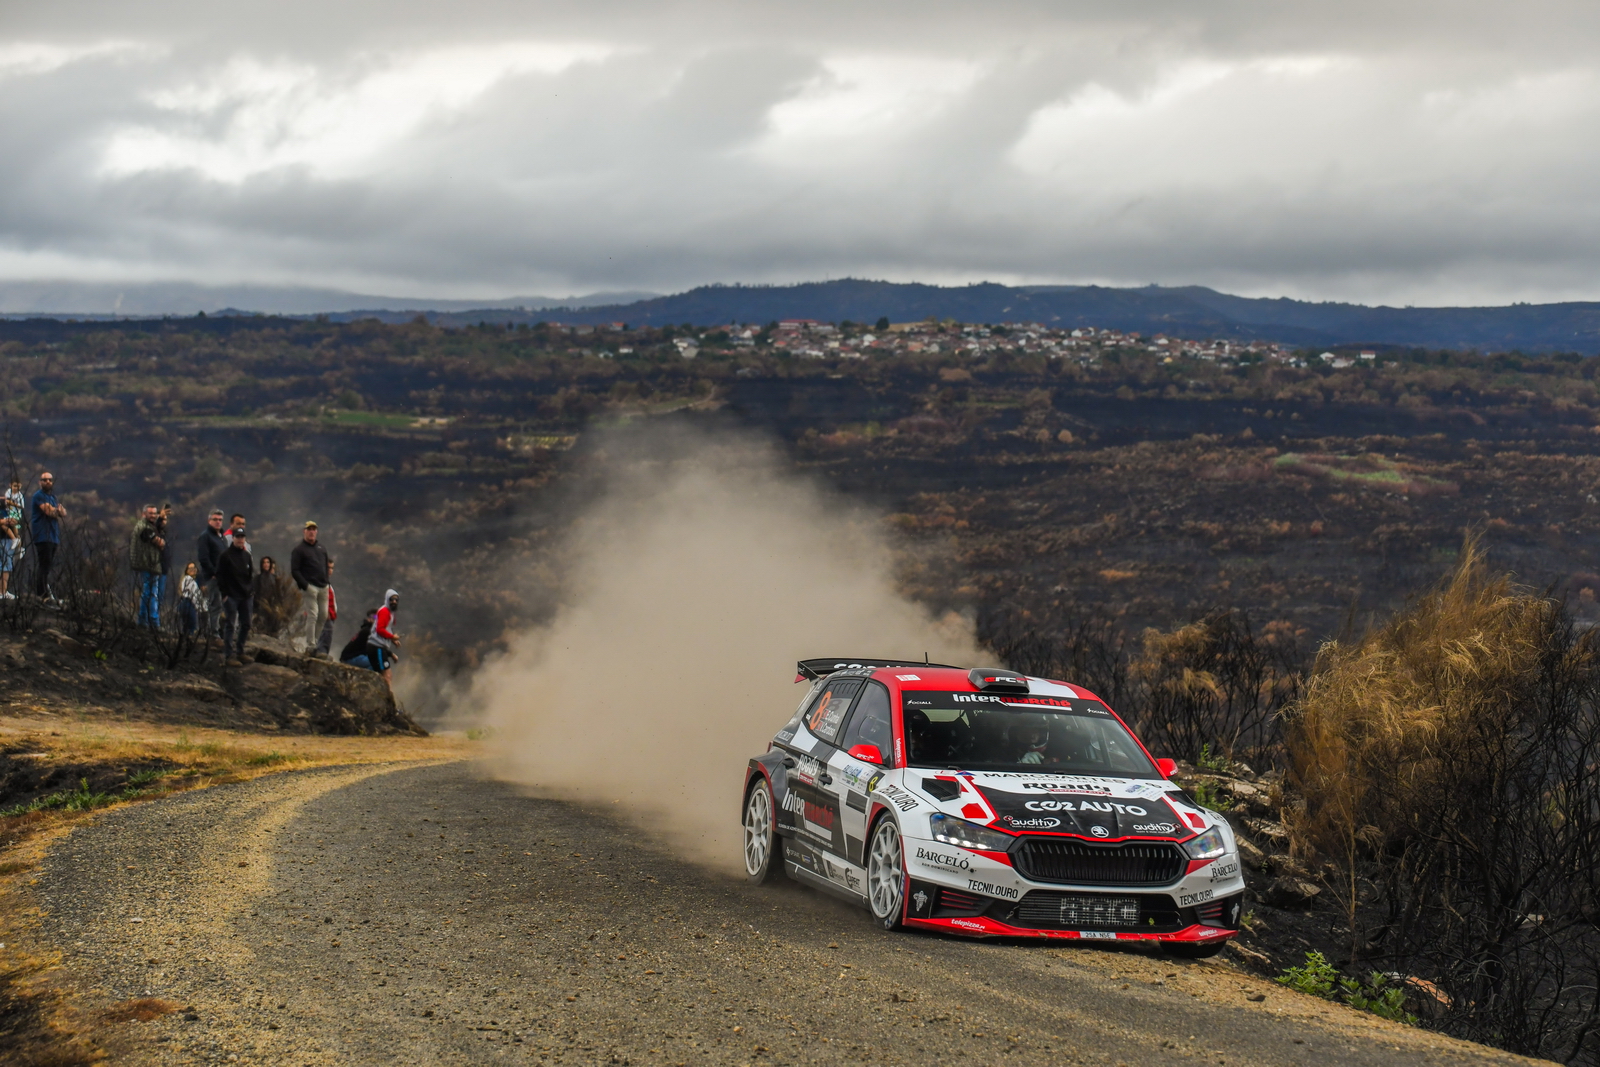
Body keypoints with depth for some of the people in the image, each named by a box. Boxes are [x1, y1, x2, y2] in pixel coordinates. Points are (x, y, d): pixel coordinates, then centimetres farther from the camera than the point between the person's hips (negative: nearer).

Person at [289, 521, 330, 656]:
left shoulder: (322, 549, 20)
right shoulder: (299, 550, 0)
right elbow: (294, 571, -6)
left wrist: (326, 582, 11)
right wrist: (305, 585, -15)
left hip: (323, 587, 6)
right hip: (309, 587, -6)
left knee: (323, 616, 3)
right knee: (312, 615, -13)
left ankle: (314, 641, 14)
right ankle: (310, 646, -12)